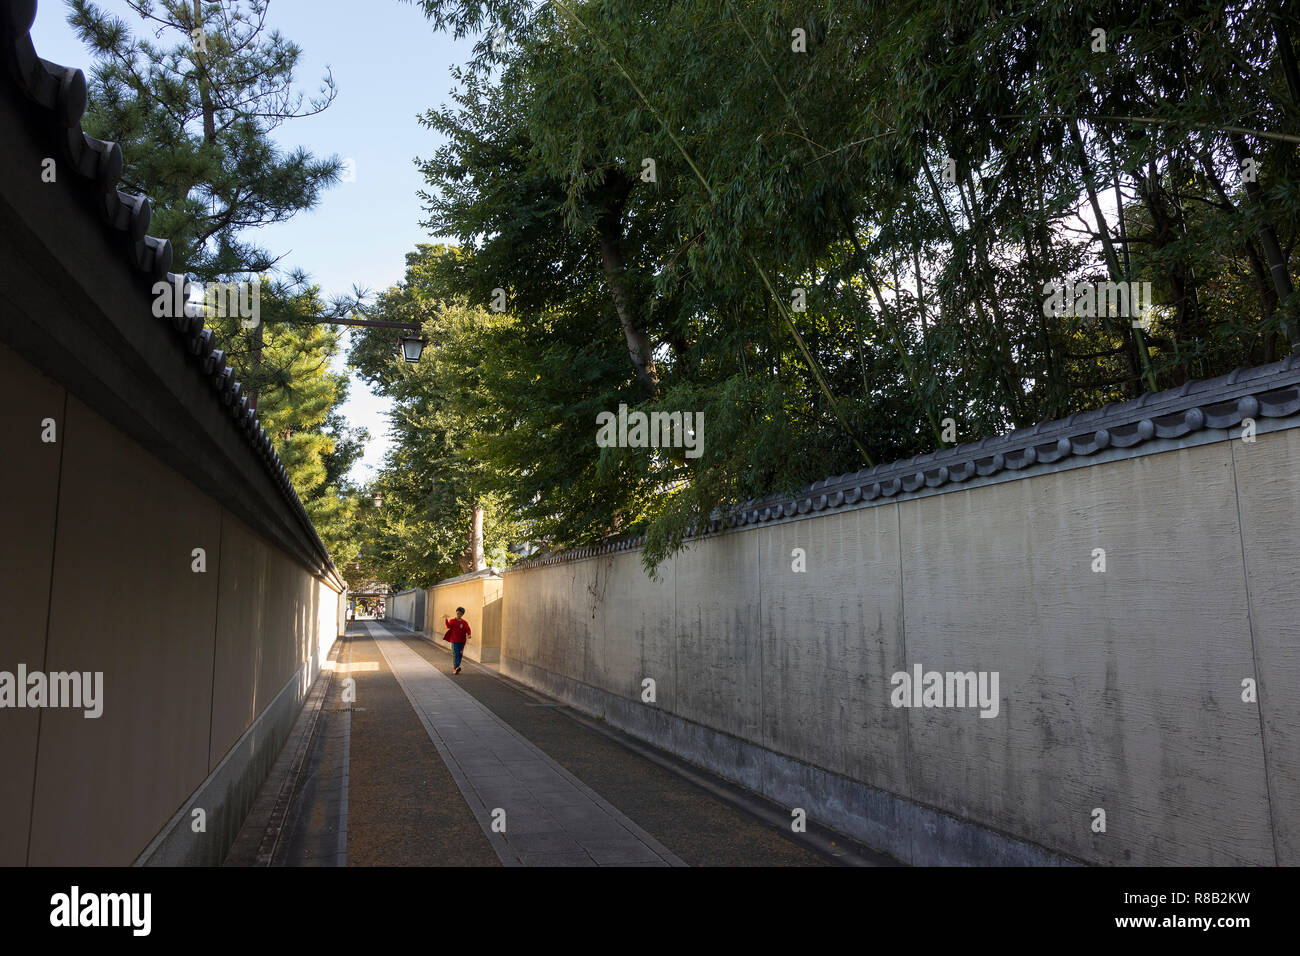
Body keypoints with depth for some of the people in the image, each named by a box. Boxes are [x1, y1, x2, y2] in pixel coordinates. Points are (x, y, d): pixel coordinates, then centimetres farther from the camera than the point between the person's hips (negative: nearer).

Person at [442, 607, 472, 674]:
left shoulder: (465, 623, 8)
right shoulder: (452, 621, 0)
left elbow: (468, 630, -1)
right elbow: (448, 626, -18)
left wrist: (468, 635, -20)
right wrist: (446, 619, -30)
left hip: (461, 641, 4)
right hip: (454, 641, -4)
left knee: (460, 655, 7)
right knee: (455, 654, -13)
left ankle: (455, 669, 19)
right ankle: (455, 668, -19)